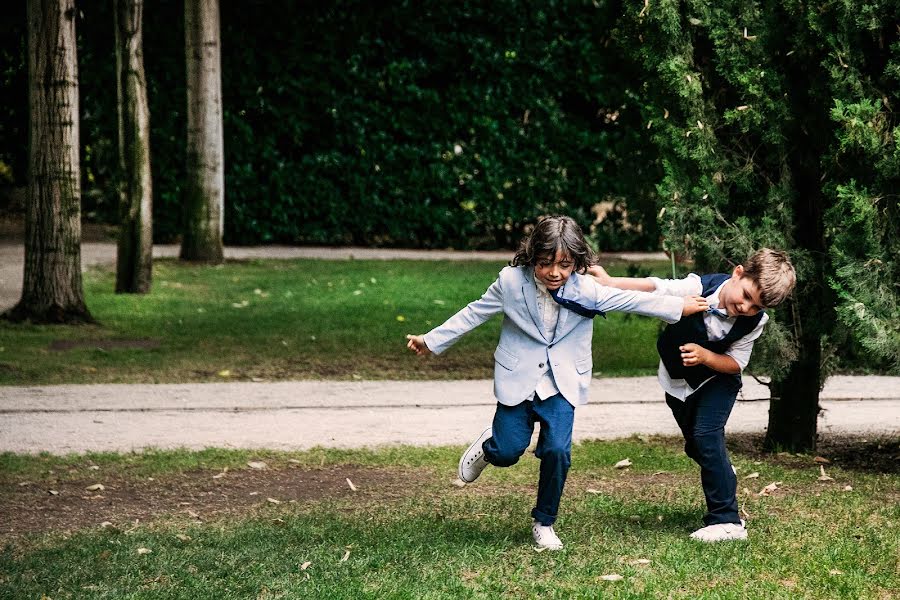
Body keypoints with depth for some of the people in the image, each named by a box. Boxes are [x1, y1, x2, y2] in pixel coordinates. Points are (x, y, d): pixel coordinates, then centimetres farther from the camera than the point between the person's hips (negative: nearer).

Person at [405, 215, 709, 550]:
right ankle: (487, 446, 38)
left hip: (562, 383, 0)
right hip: (518, 379, 0)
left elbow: (632, 300, -5)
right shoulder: (511, 282, -13)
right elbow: (474, 314, -2)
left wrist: (681, 307, -5)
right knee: (507, 453, -3)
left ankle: (544, 523, 9)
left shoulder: (586, 290, -13)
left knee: (557, 451, -13)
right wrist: (432, 342, 3)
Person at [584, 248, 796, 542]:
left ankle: (726, 520, -16)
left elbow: (736, 363, -17)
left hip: (717, 379, -2)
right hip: (677, 380, 2)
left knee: (706, 436, -21)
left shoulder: (754, 321, -26)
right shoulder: (699, 288, -31)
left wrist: (705, 356, -36)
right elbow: (655, 288, -39)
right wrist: (610, 282, -52)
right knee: (695, 447, 13)